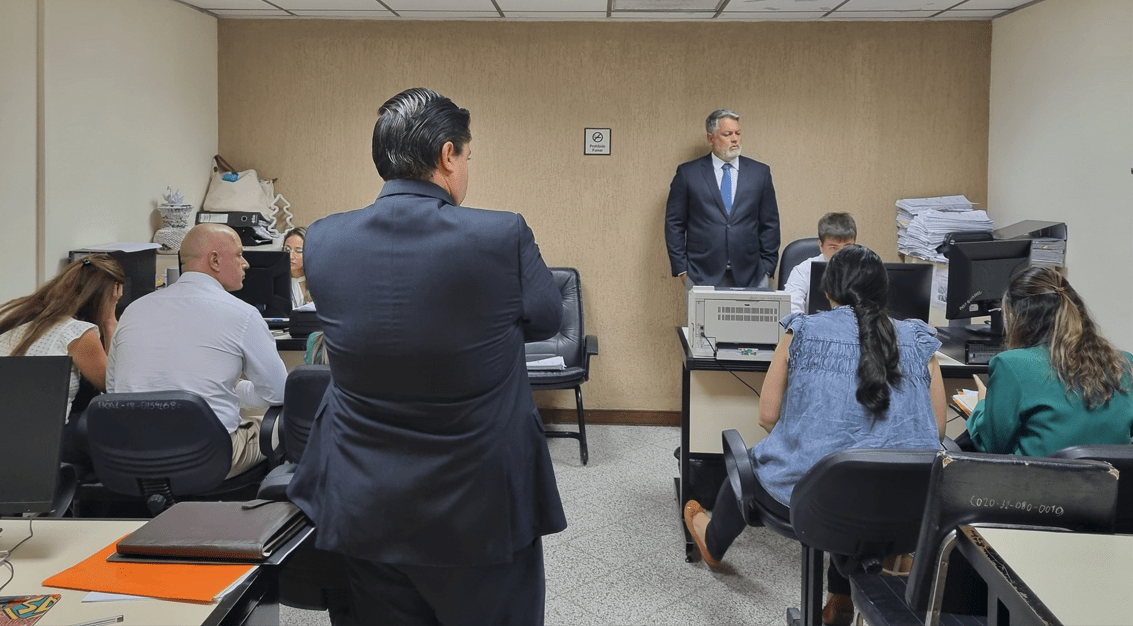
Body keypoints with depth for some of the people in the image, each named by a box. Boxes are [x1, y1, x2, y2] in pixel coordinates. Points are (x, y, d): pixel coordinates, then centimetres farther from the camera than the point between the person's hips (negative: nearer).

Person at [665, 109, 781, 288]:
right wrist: (681, 269, -2)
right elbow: (674, 224, 4)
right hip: (702, 276, -1)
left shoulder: (760, 172, 10)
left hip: (749, 276, 2)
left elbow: (769, 224, 11)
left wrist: (767, 268, 5)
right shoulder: (688, 173, 4)